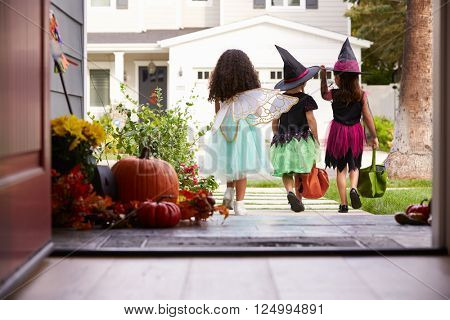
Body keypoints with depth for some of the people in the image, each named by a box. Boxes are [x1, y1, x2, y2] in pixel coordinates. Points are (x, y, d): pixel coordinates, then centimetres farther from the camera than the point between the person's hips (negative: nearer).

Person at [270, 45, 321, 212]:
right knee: (300, 173, 8)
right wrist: (316, 139, 0)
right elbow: (311, 120, -8)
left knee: (286, 172, 2)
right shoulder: (306, 99, -6)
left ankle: (290, 192, -22)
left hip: (283, 140, 2)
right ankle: (299, 199, 14)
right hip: (302, 139, -2)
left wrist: (278, 137, 18)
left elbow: (274, 122, 7)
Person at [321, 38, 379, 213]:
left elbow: (324, 94, 16)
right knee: (354, 166, 19)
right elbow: (367, 117, -6)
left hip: (338, 133, -1)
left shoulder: (335, 94, -8)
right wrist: (374, 136, 1)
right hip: (355, 133, 1)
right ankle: (353, 188, -10)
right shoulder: (361, 95, -7)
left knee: (341, 168, 8)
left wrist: (323, 77, 15)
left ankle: (343, 204, 8)